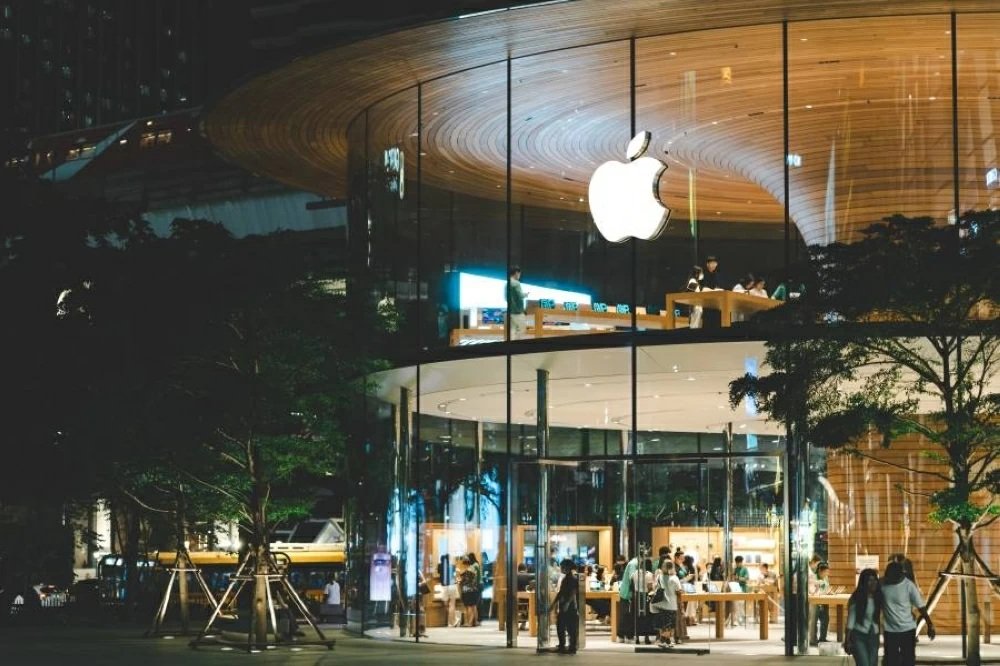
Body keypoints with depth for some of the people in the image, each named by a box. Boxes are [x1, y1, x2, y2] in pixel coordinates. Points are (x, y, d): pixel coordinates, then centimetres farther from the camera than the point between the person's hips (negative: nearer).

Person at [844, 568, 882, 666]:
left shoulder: (878, 597, 0)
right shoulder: (856, 598, -10)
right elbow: (851, 619, -8)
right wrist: (847, 641, -9)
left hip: (873, 636, 4)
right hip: (858, 636, -4)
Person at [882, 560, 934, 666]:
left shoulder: (909, 585, -13)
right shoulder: (882, 584, -7)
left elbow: (921, 607, -10)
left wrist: (930, 626, -16)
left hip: (908, 629, -2)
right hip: (889, 630, 2)